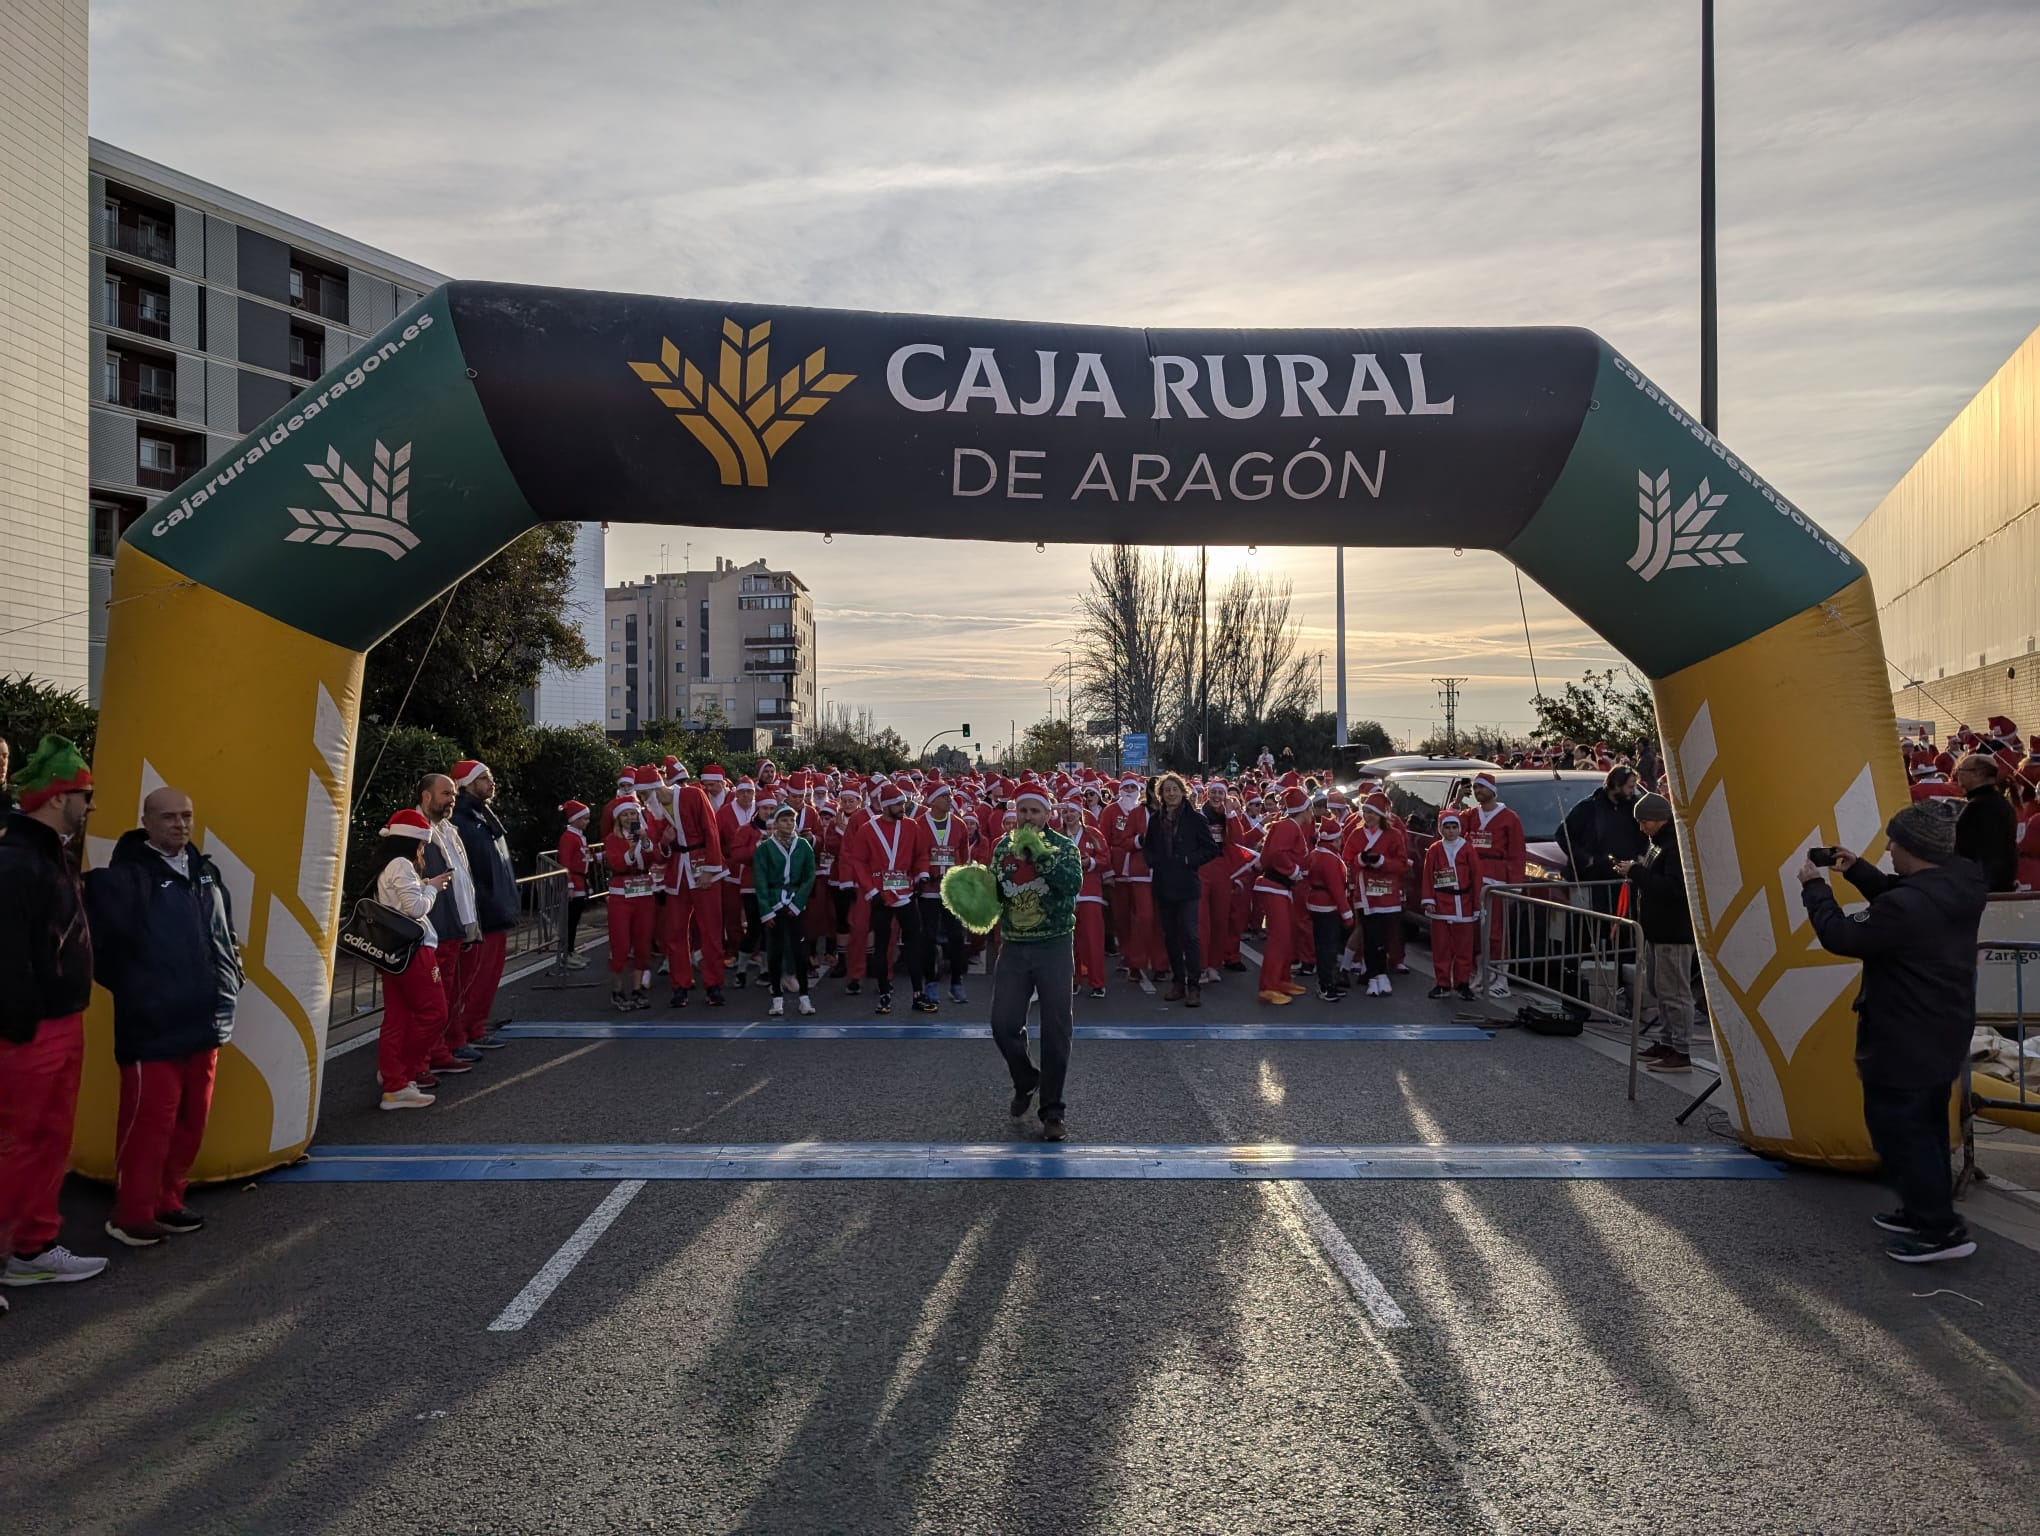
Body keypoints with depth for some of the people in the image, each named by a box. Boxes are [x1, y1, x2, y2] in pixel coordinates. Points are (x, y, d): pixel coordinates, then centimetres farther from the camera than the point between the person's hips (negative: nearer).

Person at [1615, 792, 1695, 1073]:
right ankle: (1667, 1042, 26)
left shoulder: (1678, 847, -18)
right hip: (1656, 930, 11)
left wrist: (1638, 873, -22)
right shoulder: (1659, 844, 15)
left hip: (1673, 933, -11)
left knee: (1674, 992, -6)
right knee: (1657, 987, 17)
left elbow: (1673, 888, -26)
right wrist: (1635, 873, 7)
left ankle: (1682, 1052, -1)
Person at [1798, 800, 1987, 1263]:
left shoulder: (1909, 907, -31)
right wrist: (1859, 871, 8)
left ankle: (1940, 1229, 4)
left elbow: (1842, 936, -21)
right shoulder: (1959, 885, -2)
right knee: (1926, 1126, 22)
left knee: (1897, 1128, 1)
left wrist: (1814, 887, -9)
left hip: (1904, 1043, -10)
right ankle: (1927, 1210, 34)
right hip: (1943, 1037, 10)